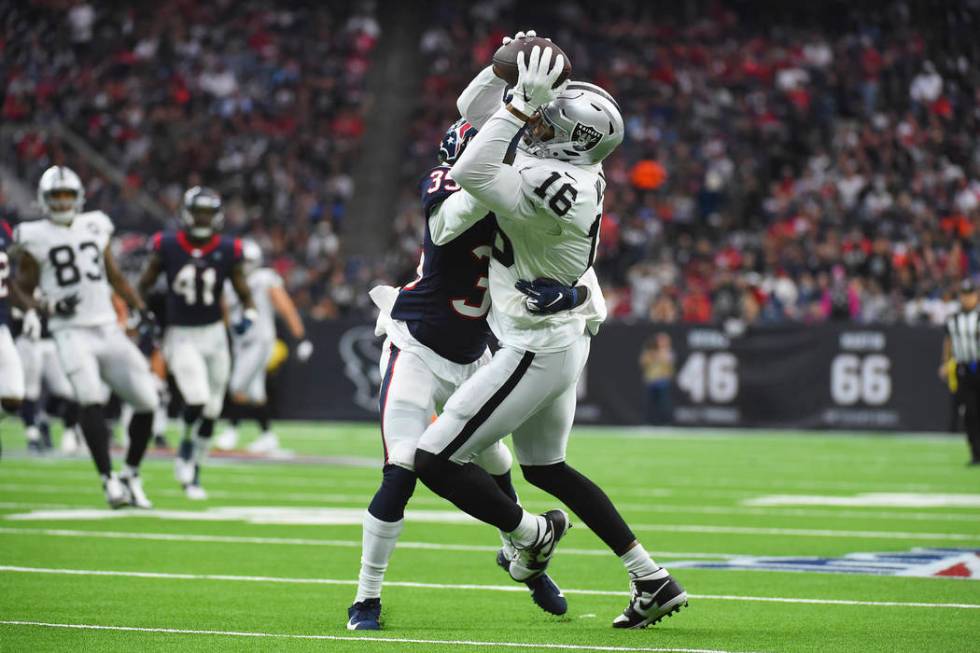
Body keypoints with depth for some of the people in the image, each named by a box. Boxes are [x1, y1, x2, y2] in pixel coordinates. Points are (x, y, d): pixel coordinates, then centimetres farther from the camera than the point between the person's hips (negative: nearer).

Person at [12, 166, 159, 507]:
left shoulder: (95, 227, 12)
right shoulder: (34, 238, 1)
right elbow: (23, 292, 4)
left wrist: (140, 308, 11)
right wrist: (48, 307, -15)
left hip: (108, 330, 4)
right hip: (71, 332, -4)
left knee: (146, 401, -3)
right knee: (90, 400, -24)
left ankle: (131, 473, 16)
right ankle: (109, 479, -20)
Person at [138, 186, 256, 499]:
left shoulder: (227, 251, -4)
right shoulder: (167, 247, -7)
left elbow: (245, 294, 2)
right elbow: (144, 286, 6)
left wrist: (248, 317, -17)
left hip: (214, 334, 3)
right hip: (181, 335, -3)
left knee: (210, 411, 7)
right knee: (197, 400, -22)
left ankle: (193, 473, 25)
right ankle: (186, 446, 9)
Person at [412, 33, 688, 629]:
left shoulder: (555, 188, -27)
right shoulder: (563, 167, 0)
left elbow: (471, 175, -35)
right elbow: (473, 109, 9)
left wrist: (523, 104, -33)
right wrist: (506, 66, -7)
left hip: (538, 350, -10)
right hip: (564, 340, 10)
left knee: (435, 460, -6)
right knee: (546, 468, 24)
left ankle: (530, 534, 15)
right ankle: (653, 581, 25)